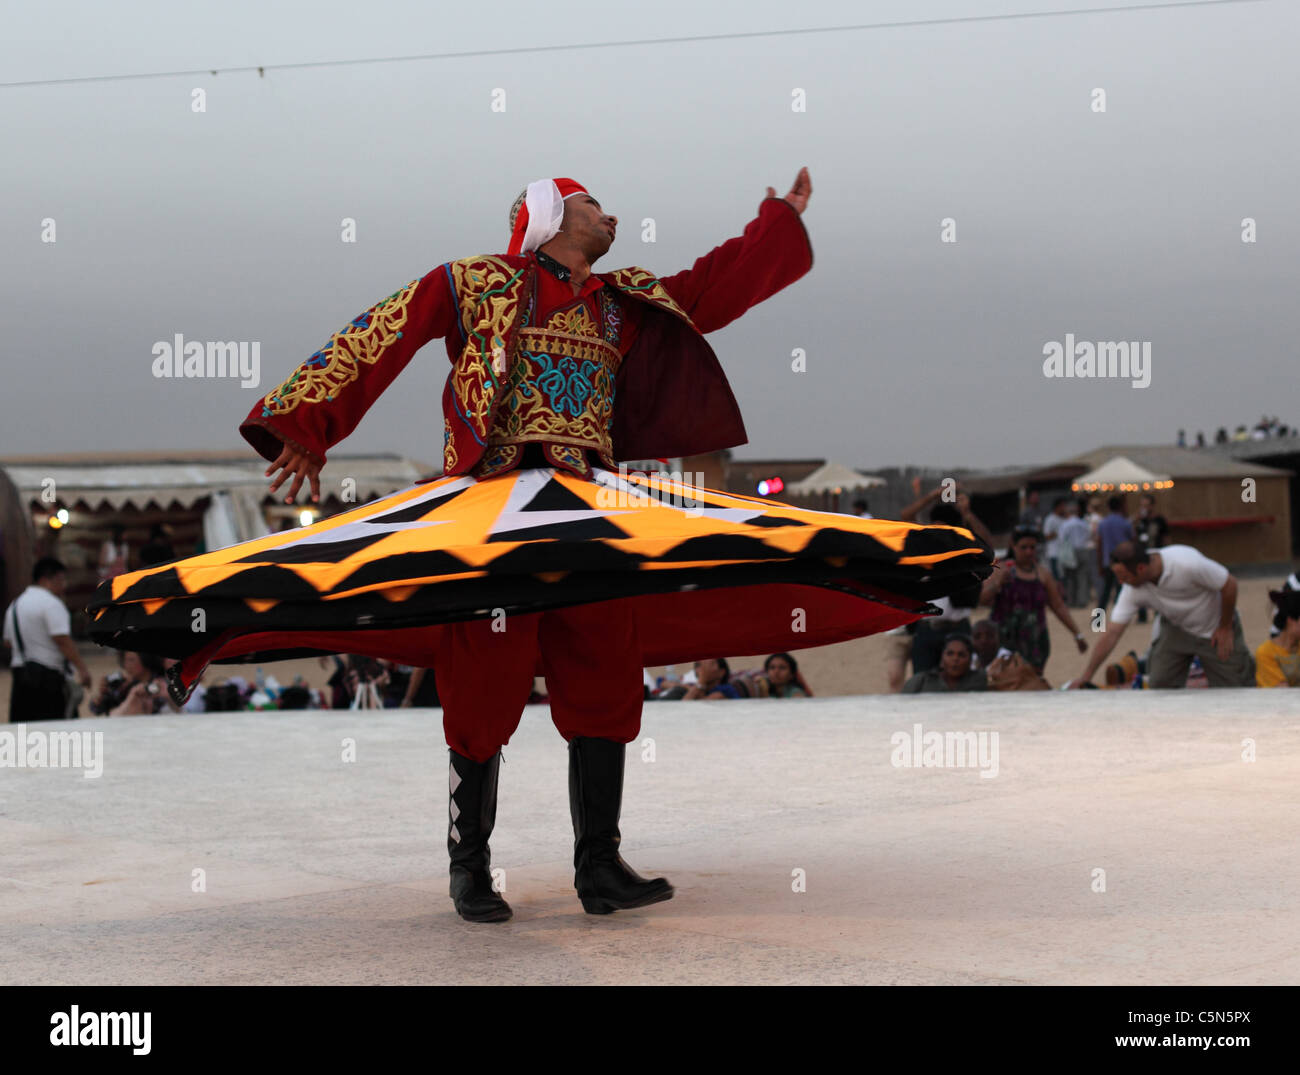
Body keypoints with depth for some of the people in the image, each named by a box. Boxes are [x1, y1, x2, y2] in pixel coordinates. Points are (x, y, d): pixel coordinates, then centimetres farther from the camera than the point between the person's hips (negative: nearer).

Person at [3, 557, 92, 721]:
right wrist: (82, 668, -17)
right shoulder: (51, 603, -10)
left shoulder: (15, 603, 17)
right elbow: (62, 640, -18)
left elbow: (8, 643, 21)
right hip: (47, 675, -8)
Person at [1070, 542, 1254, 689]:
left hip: (1215, 628, -4)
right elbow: (1112, 633, -17)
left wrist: (1225, 628, -13)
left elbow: (1229, 585, -23)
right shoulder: (1132, 590, -21)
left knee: (1231, 685, -3)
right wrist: (1086, 676, -19)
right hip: (1176, 628, 4)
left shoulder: (1186, 563, -37)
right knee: (1160, 682, -8)